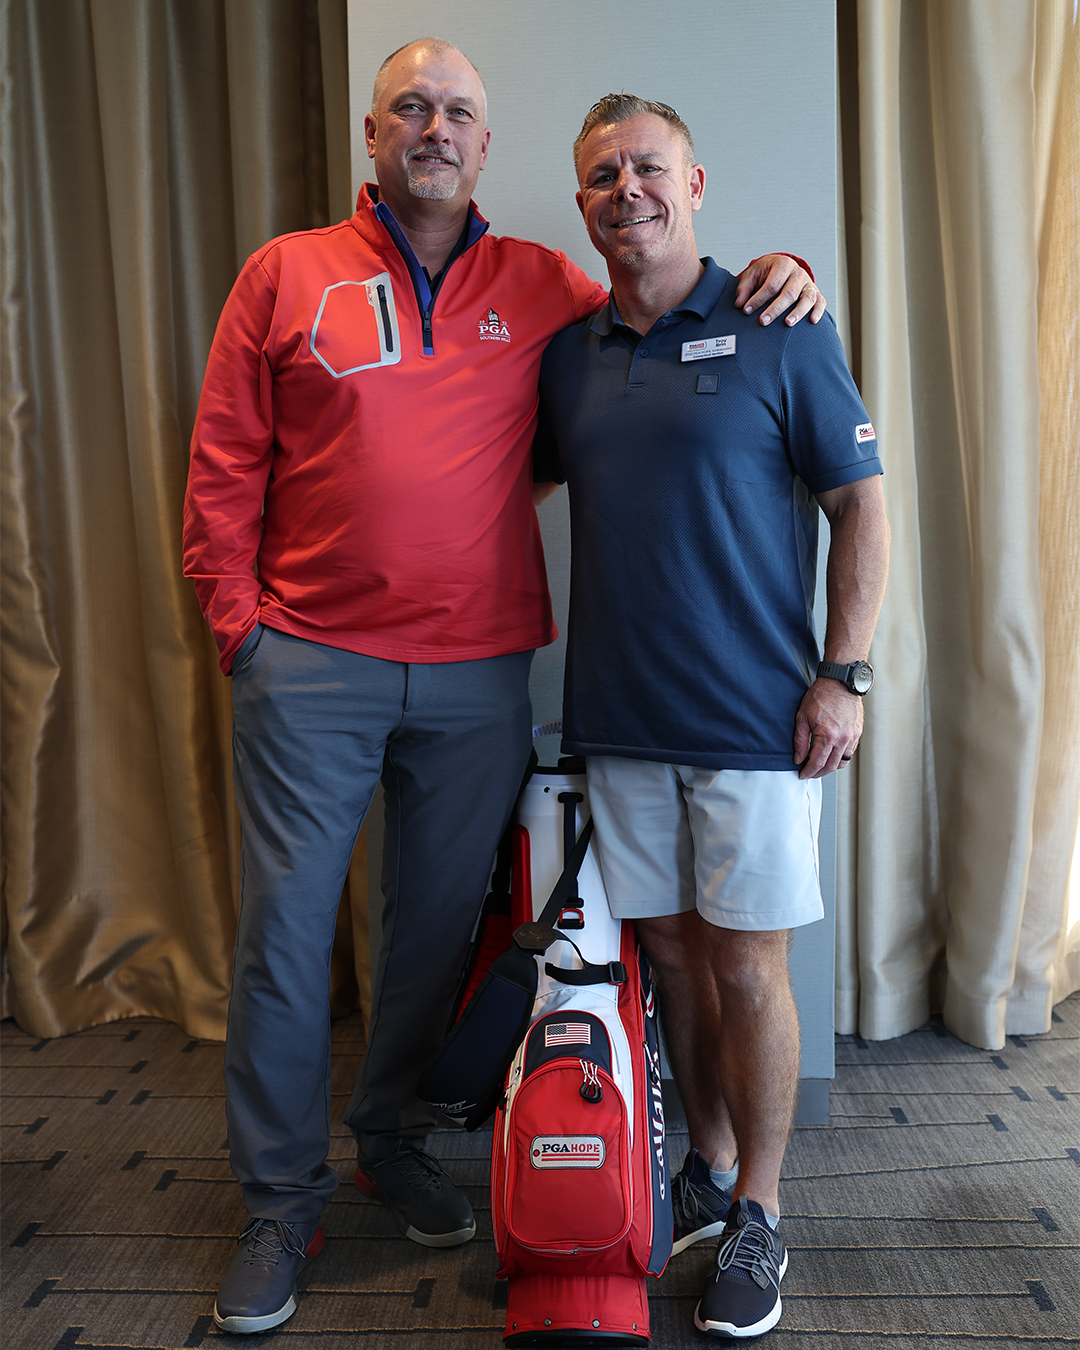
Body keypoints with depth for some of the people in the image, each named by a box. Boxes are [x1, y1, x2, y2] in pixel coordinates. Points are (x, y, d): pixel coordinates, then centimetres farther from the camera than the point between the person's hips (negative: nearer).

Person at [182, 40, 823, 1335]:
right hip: (311, 662, -1)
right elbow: (223, 469, 5)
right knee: (284, 927, 2)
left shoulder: (544, 286, 11)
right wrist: (238, 619, -2)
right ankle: (282, 1199, 22)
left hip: (478, 672, 2)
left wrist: (764, 290, 2)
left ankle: (393, 1139, 35)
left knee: (439, 923, 12)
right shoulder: (287, 274, 7)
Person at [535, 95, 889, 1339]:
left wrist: (844, 675, -9)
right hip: (620, 716, 4)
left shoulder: (779, 333, -2)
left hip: (753, 720, -4)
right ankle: (708, 1171, 33)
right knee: (670, 950, 13)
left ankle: (758, 1215, 23)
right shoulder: (567, 355, 11)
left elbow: (862, 507, -2)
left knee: (747, 967, 2)